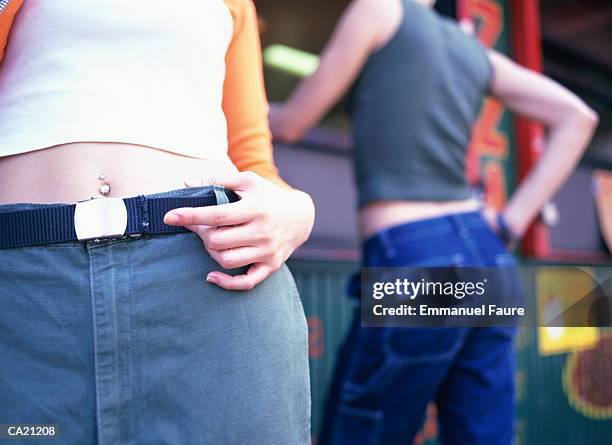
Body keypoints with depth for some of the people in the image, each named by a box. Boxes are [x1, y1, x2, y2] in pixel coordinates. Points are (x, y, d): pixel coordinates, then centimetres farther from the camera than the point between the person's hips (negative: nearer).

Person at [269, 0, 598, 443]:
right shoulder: (476, 51, 19)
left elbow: (291, 123, 6)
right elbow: (578, 118, 16)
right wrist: (513, 221, 9)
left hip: (412, 261, -7)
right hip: (486, 261, 7)